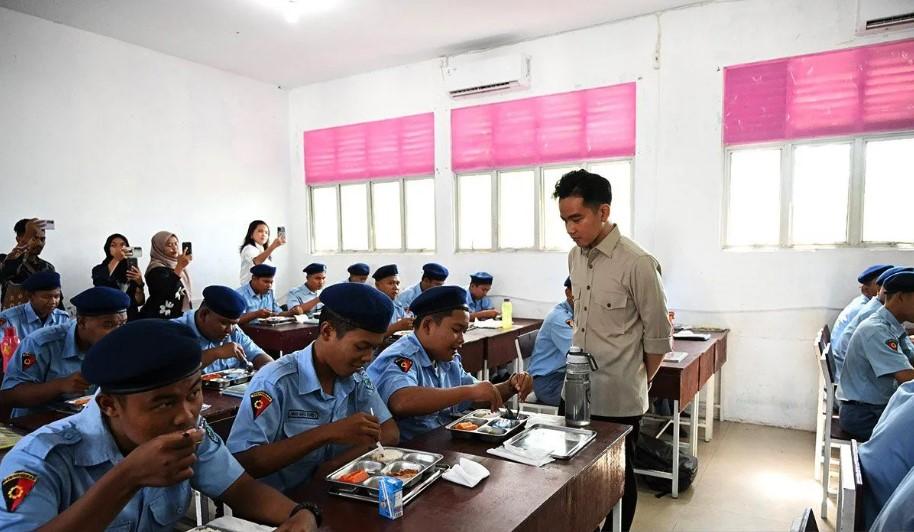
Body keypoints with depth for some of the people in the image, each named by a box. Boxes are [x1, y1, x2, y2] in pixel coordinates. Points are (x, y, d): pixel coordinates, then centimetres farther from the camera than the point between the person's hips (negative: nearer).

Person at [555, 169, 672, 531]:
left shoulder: (637, 264, -17)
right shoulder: (574, 257, 4)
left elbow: (658, 337, -10)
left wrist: (639, 382, 1)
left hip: (618, 397, -6)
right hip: (577, 391, 6)